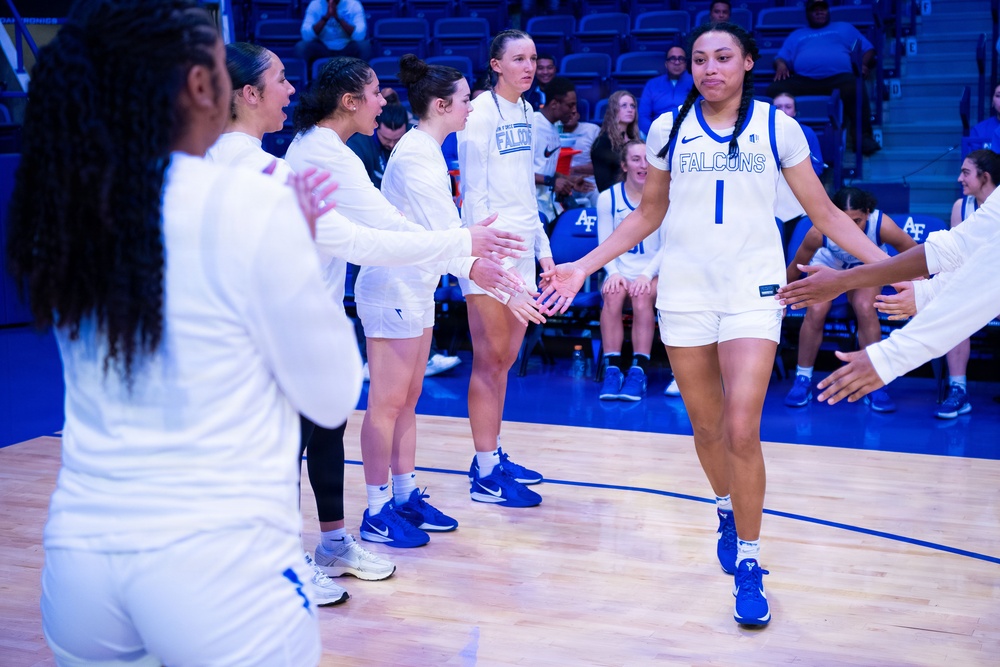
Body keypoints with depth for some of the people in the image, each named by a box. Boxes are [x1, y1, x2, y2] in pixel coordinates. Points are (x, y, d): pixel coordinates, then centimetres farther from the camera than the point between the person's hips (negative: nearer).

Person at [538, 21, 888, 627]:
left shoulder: (777, 127, 1)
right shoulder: (668, 128, 5)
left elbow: (825, 213, 4)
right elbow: (648, 216, 13)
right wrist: (584, 267, 6)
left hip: (754, 289, -2)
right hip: (684, 288, 2)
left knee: (742, 430, -12)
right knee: (706, 425, 10)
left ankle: (748, 563, 3)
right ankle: (729, 512, 40)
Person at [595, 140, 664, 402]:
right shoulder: (608, 197, 3)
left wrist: (647, 275, -19)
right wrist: (614, 273, -17)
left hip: (653, 273, -1)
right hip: (621, 271, 1)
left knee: (642, 296, -33)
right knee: (613, 294, -32)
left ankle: (639, 371, -33)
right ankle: (612, 368, -31)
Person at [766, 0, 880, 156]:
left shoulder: (844, 28, 31)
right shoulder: (796, 35, 35)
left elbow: (868, 48, 23)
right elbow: (782, 57, 24)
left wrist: (863, 64, -1)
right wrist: (780, 65, -3)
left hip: (839, 78, -1)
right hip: (803, 80, 1)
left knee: (856, 90, -37)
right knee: (774, 90, -28)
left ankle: (864, 136, -33)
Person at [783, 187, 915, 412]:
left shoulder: (882, 226, -38)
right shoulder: (820, 231, -36)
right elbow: (795, 267, -18)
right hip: (828, 265, 0)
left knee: (865, 308, -27)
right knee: (816, 310, -23)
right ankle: (803, 380, -4)